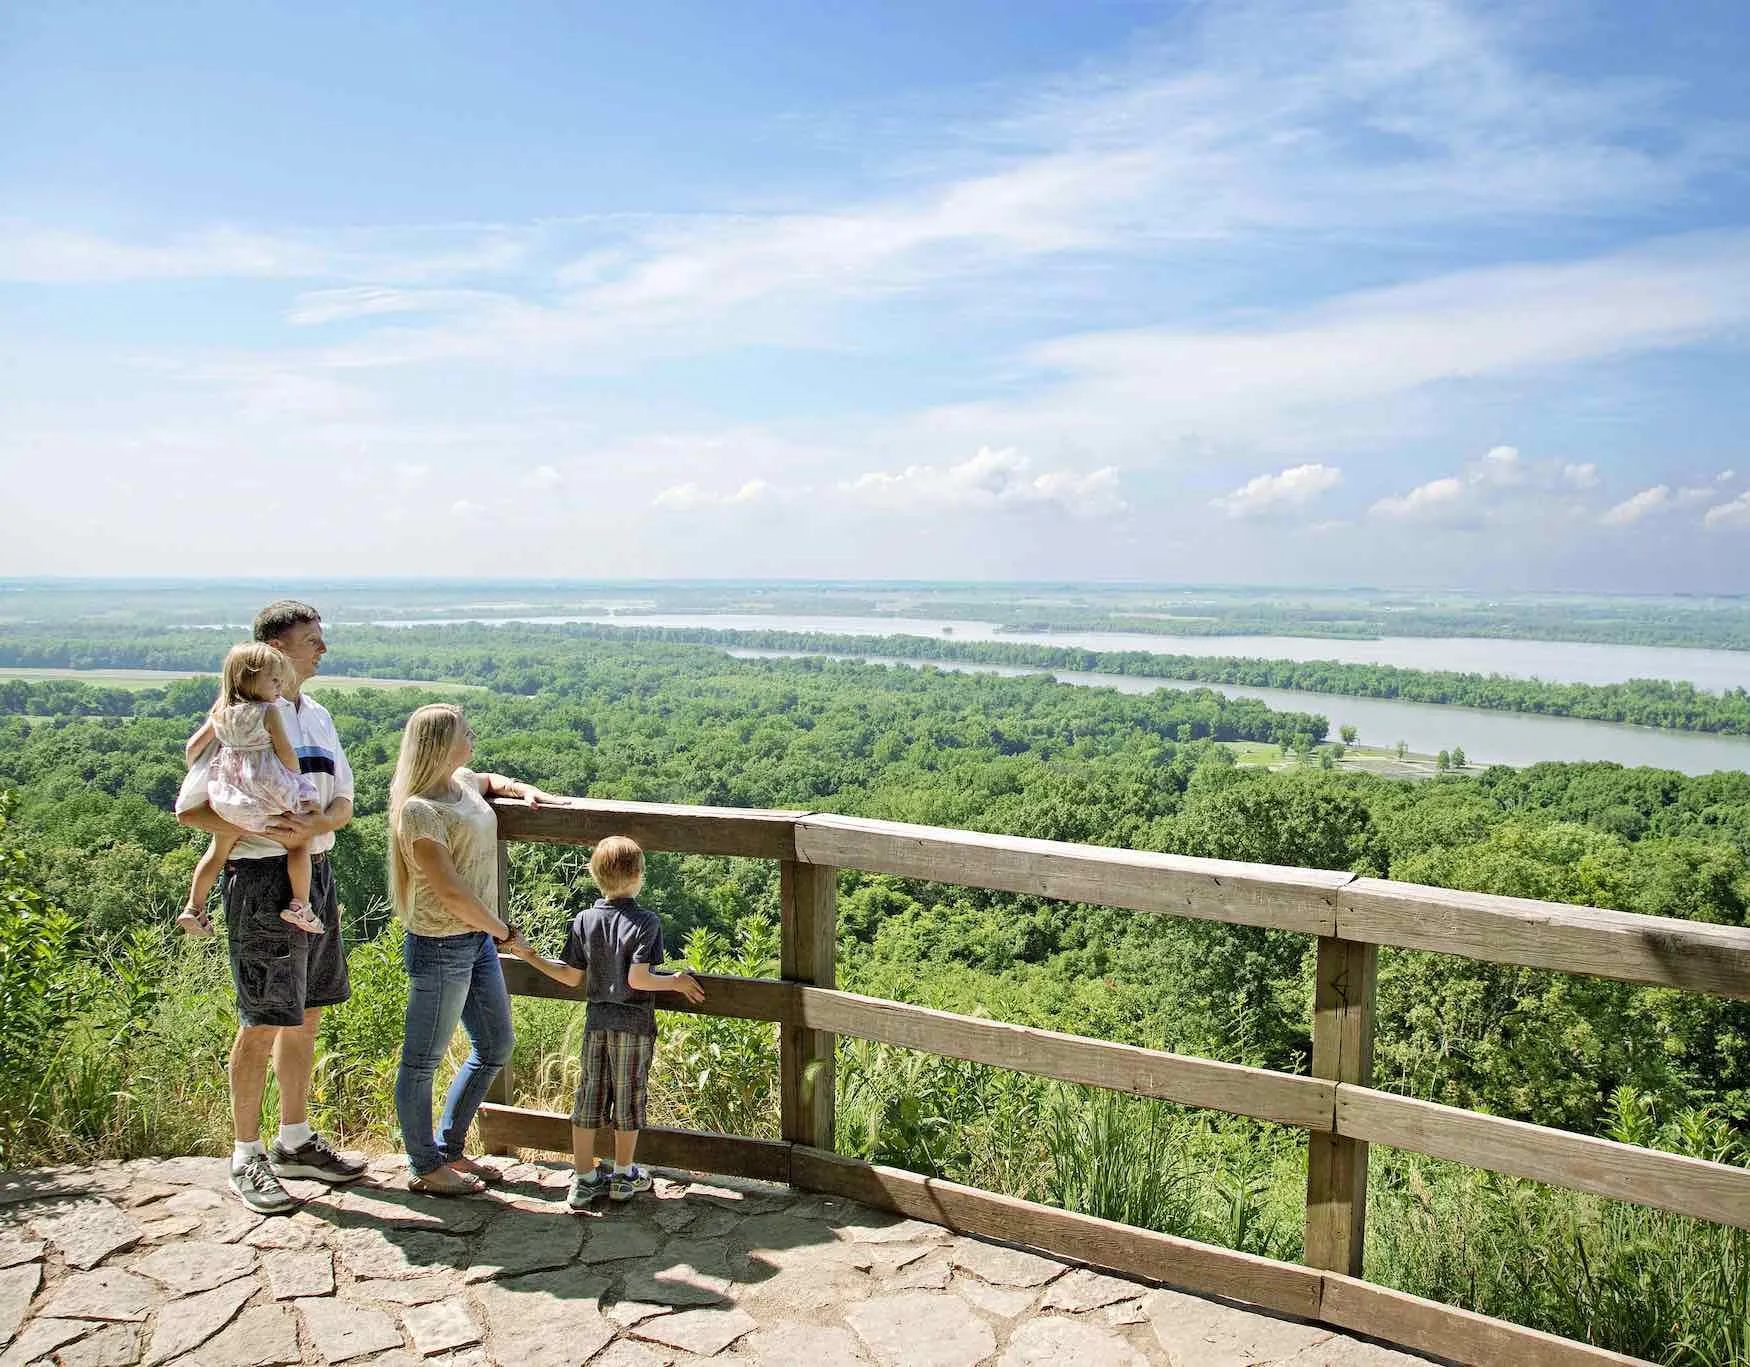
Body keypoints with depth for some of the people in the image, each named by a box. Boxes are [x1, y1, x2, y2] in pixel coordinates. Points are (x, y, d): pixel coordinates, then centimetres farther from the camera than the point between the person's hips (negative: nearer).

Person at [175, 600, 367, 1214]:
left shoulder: (317, 716, 10)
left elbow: (343, 801, 11)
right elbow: (190, 808, -12)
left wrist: (314, 825, -11)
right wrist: (260, 832, -25)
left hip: (315, 875, 7)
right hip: (262, 880, -7)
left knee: (305, 1015, 15)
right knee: (262, 1023, 0)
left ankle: (295, 1142, 30)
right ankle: (246, 1157, 15)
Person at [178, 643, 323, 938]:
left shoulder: (220, 712, 6)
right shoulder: (268, 712, -13)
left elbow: (193, 746, 12)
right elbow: (286, 753, -11)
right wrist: (296, 779, 5)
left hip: (228, 797, 7)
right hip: (267, 790, -6)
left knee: (218, 851, 22)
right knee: (298, 843, 8)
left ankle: (193, 908, 30)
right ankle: (300, 906, 4)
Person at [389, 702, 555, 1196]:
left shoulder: (462, 782, 7)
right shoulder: (419, 810, -19)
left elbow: (491, 780, 34)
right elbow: (451, 892, -22)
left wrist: (524, 790, 13)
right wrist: (501, 930, -11)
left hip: (477, 939, 10)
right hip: (441, 947, -10)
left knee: (496, 1047, 17)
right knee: (423, 1060, 7)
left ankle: (448, 1149, 31)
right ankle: (425, 1168, 22)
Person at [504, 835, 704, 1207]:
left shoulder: (583, 921, -1)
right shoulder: (646, 922, -14)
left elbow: (572, 977, 2)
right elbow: (637, 979, -21)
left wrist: (528, 954, 13)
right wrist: (676, 982, -6)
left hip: (596, 1022, 4)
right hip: (634, 1025, -4)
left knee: (588, 1097, 11)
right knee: (628, 1097, 9)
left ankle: (583, 1179, 17)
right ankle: (623, 1176, 23)